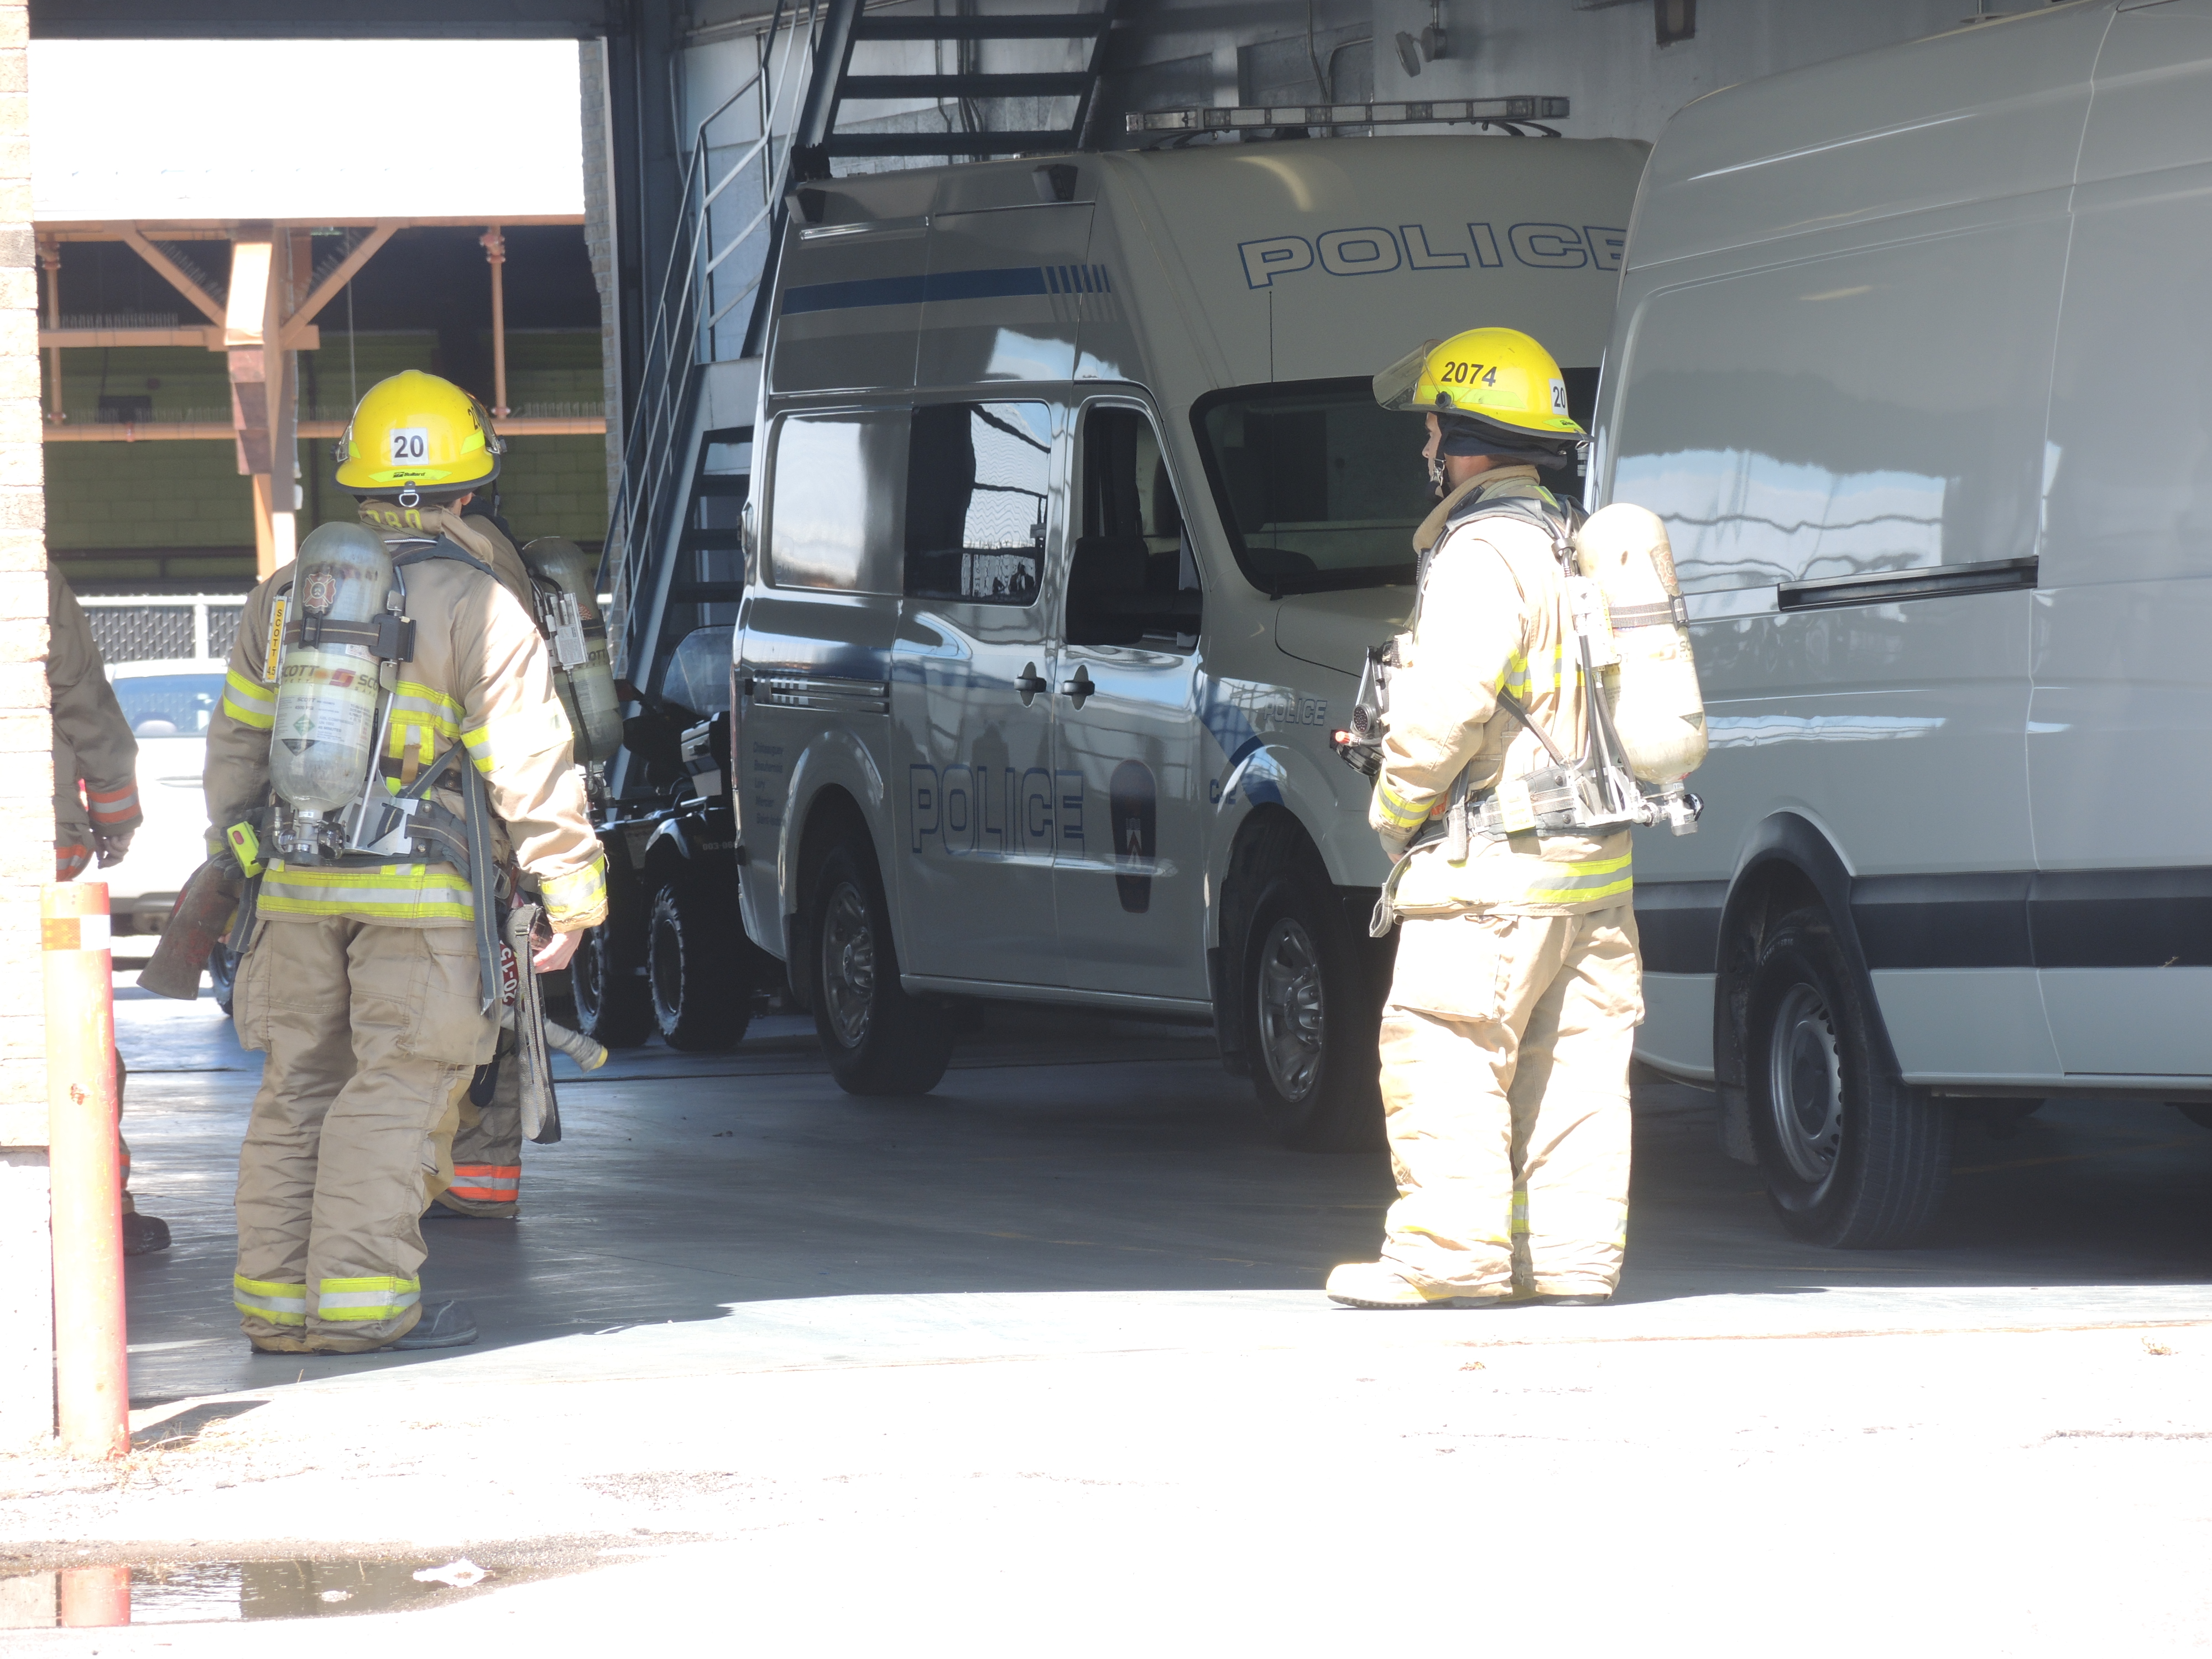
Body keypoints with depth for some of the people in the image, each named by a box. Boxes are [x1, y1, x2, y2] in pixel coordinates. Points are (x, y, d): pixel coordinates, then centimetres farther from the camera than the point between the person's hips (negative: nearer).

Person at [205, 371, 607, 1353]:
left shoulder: (284, 599, 11)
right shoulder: (477, 607, -7)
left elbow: (238, 741, 18)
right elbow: (527, 764, -9)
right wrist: (571, 891, -5)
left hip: (299, 888, 5)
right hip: (424, 897, -5)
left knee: (298, 1088, 11)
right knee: (400, 1089, -3)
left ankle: (275, 1298, 13)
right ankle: (359, 1297, -7)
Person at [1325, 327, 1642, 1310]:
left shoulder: (1481, 554, -13)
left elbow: (1448, 702, -23)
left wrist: (1395, 803, -8)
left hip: (1491, 865, -9)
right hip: (1590, 863, 9)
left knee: (1444, 1057, -7)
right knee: (1571, 1069, 9)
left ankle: (1451, 1255, -9)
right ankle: (1572, 1255, 10)